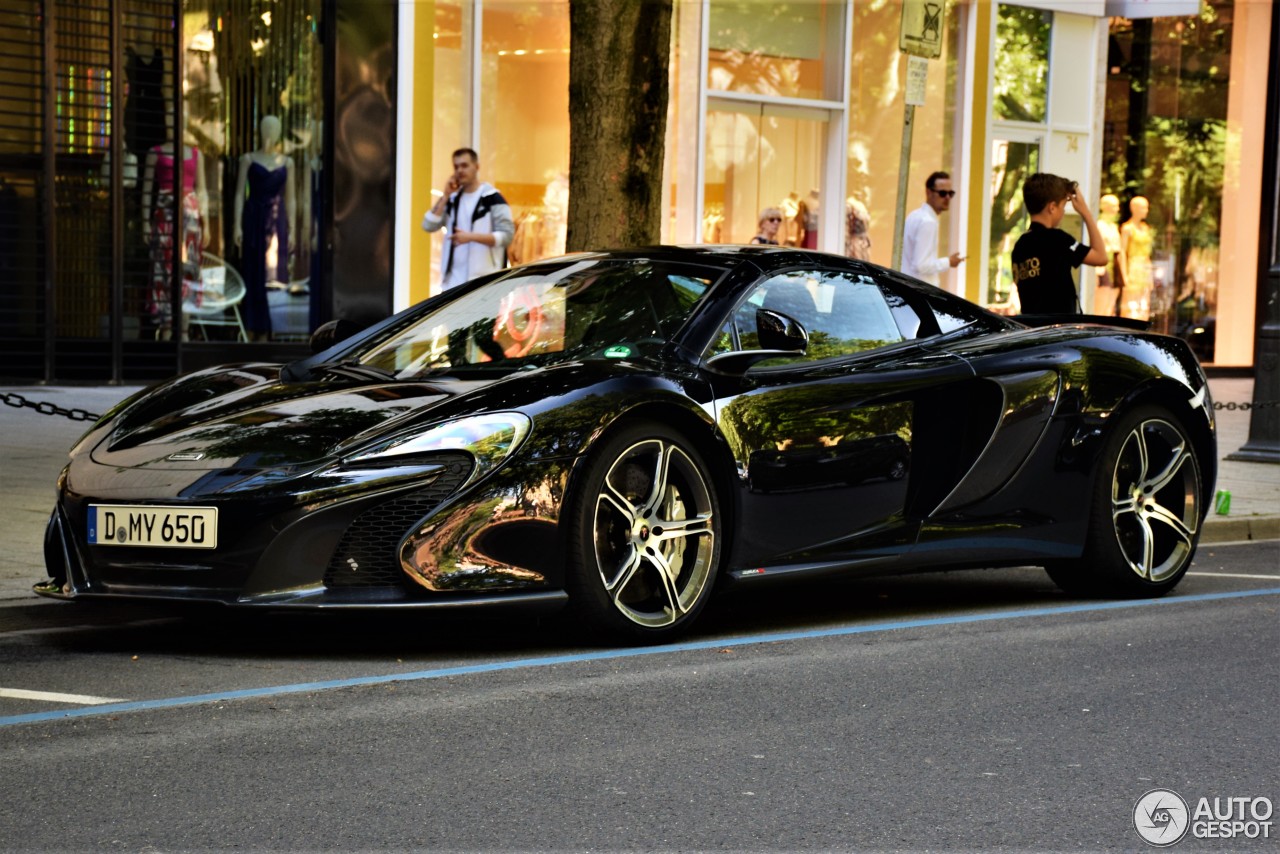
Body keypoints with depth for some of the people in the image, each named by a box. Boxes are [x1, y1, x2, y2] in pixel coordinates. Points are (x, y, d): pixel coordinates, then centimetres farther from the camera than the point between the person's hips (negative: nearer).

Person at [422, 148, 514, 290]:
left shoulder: (492, 198, -1)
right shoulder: (453, 199, 16)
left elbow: (506, 235, -10)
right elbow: (428, 226, 6)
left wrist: (471, 237, -19)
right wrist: (445, 196, 0)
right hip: (454, 281, 6)